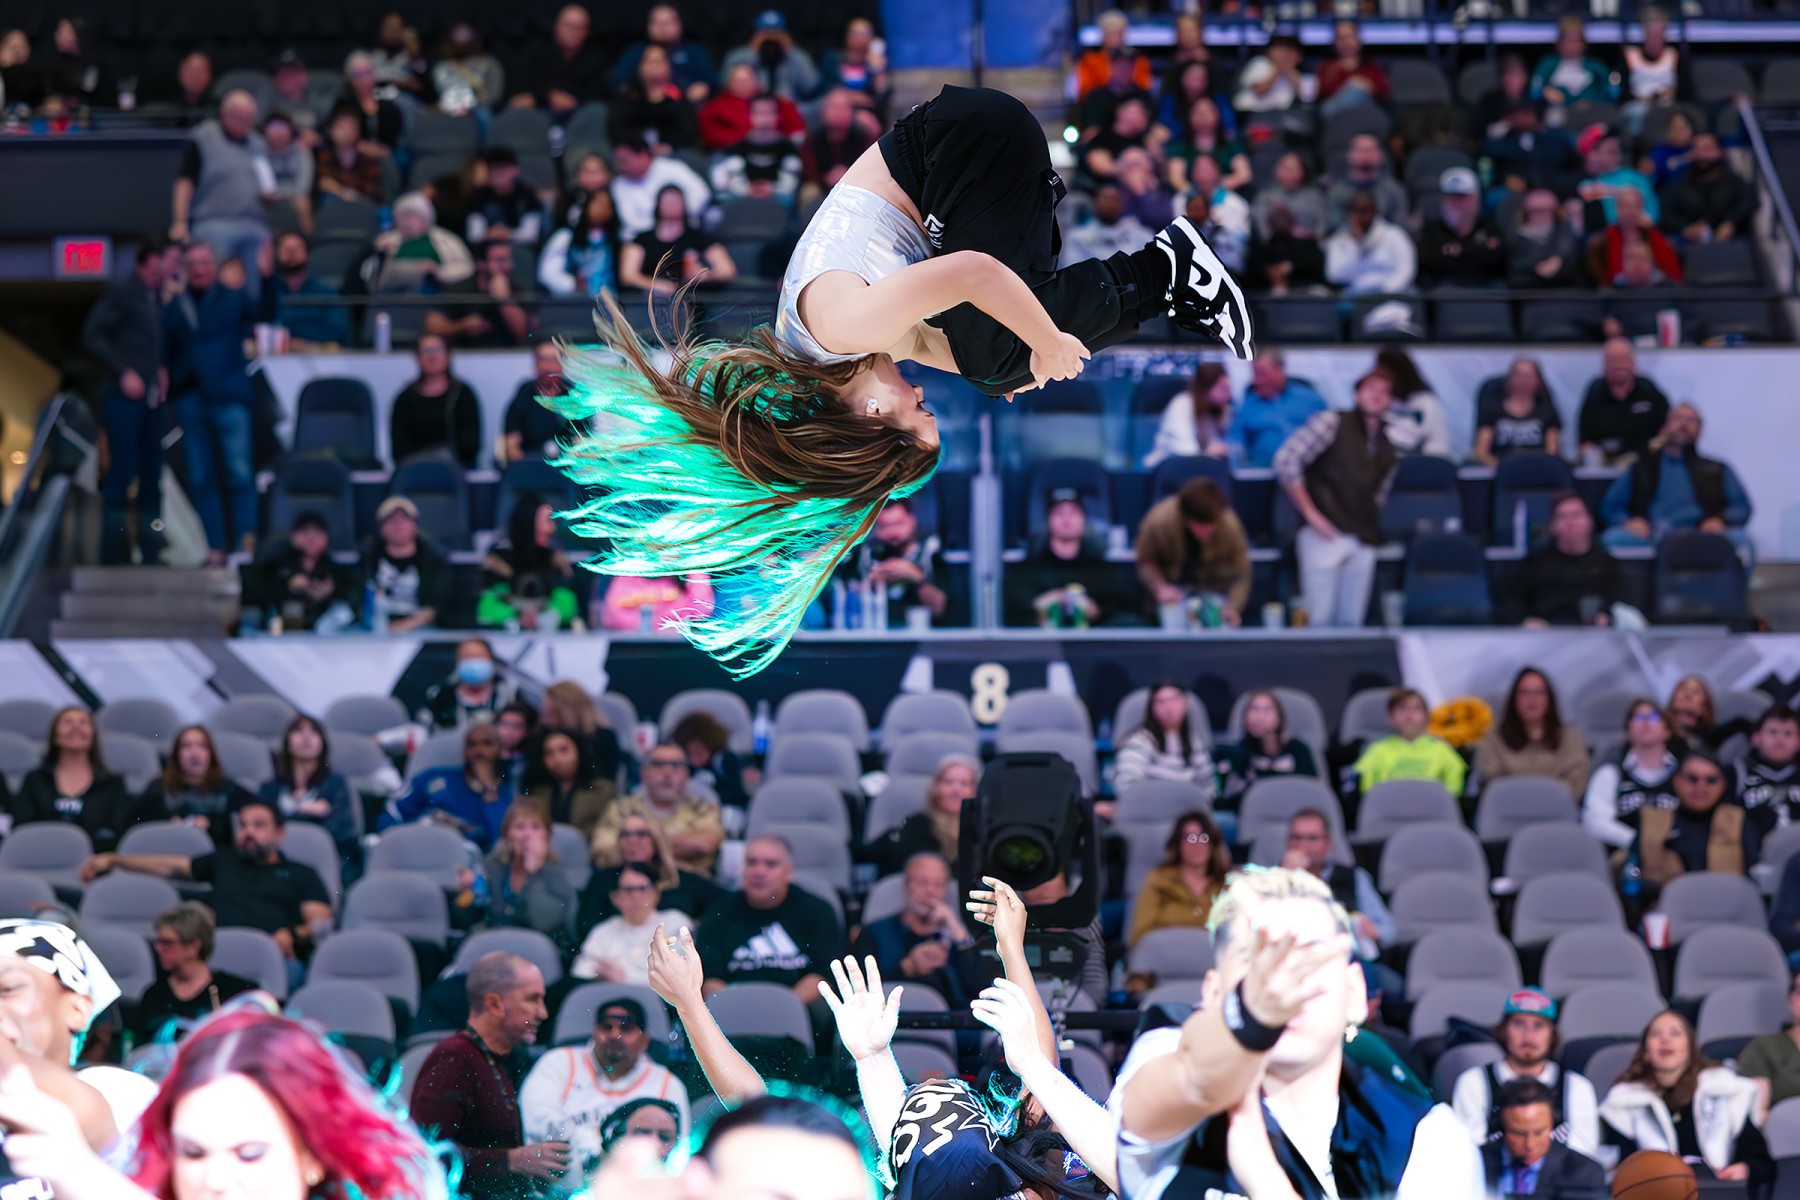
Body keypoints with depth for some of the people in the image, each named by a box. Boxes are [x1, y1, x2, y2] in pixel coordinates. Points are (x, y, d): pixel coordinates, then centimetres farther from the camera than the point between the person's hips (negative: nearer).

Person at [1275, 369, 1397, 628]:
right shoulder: (1332, 423, -1)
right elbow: (1286, 461, -8)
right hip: (1326, 535, -6)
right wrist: (1310, 513, -11)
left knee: (1351, 623, 3)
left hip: (1363, 542, 6)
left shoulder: (1387, 448, 17)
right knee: (1320, 621, -10)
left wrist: (1370, 528, 8)